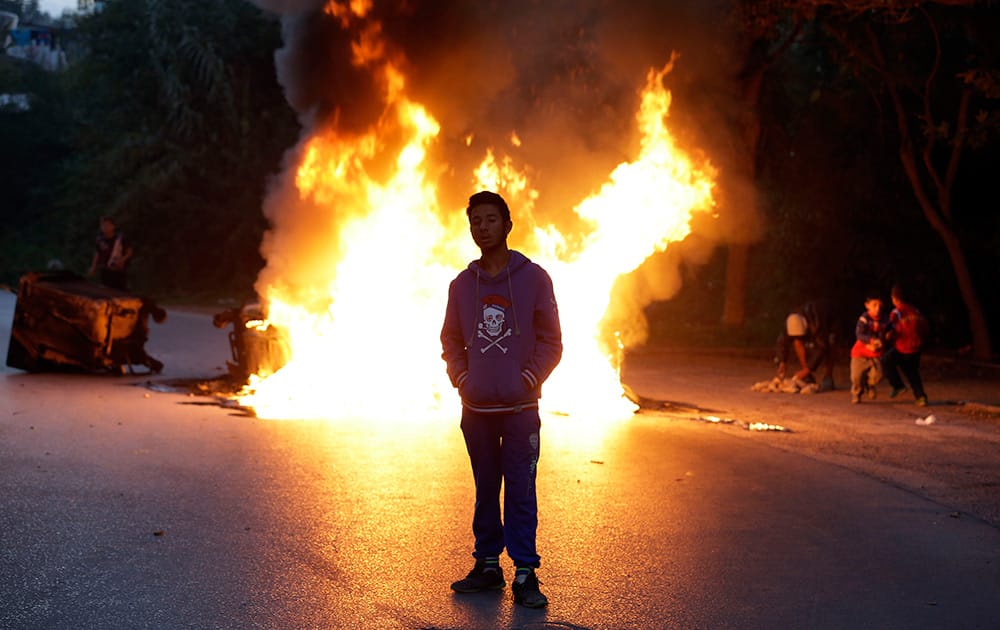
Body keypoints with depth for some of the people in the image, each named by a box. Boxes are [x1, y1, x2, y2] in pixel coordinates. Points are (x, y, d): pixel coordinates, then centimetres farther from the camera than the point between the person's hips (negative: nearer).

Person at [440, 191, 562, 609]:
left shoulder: (534, 278, -1)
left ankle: (525, 574, 0)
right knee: (485, 490, 11)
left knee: (521, 491, -4)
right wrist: (461, 379, 0)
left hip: (520, 407, -3)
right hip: (476, 408, 3)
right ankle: (487, 566, 20)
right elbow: (451, 340, 15)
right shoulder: (462, 284, 7)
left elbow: (551, 341, 0)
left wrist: (527, 380, -10)